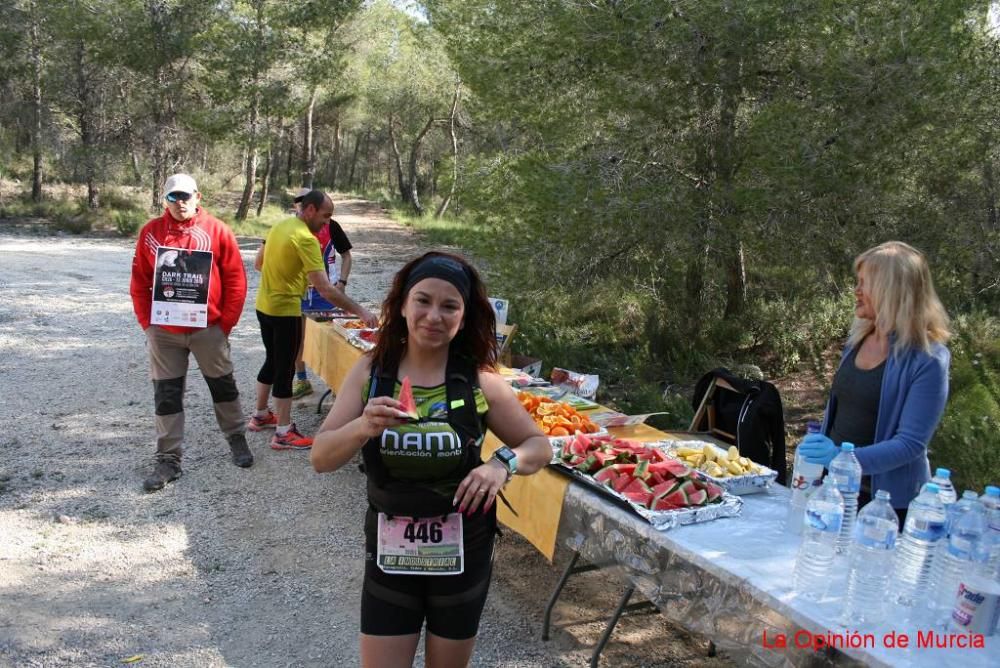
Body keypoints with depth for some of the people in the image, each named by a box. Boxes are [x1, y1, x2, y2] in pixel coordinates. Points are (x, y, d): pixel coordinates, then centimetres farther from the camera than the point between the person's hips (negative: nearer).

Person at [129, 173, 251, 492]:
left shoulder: (216, 230, -6)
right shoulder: (151, 232, 1)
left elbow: (236, 279, -4)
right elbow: (139, 282, 6)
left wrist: (227, 322, -4)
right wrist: (146, 321, 0)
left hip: (208, 328, -2)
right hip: (163, 331, 2)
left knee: (223, 386, 12)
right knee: (166, 395, 6)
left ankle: (237, 438, 32)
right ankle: (168, 459, 16)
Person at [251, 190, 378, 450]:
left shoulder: (280, 226, 6)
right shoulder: (306, 239, -21)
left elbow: (259, 264, 17)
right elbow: (325, 289, -26)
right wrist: (360, 311, -24)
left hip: (264, 305, 9)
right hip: (285, 311, -9)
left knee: (272, 361, 22)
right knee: (285, 369, 0)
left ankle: (260, 416, 35)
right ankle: (283, 433, 7)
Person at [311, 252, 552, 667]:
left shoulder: (479, 381, -11)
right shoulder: (370, 371, -8)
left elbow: (539, 447, -3)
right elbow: (321, 459, -11)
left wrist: (503, 464, -24)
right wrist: (364, 427, -31)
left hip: (462, 553, 0)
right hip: (389, 552, 0)